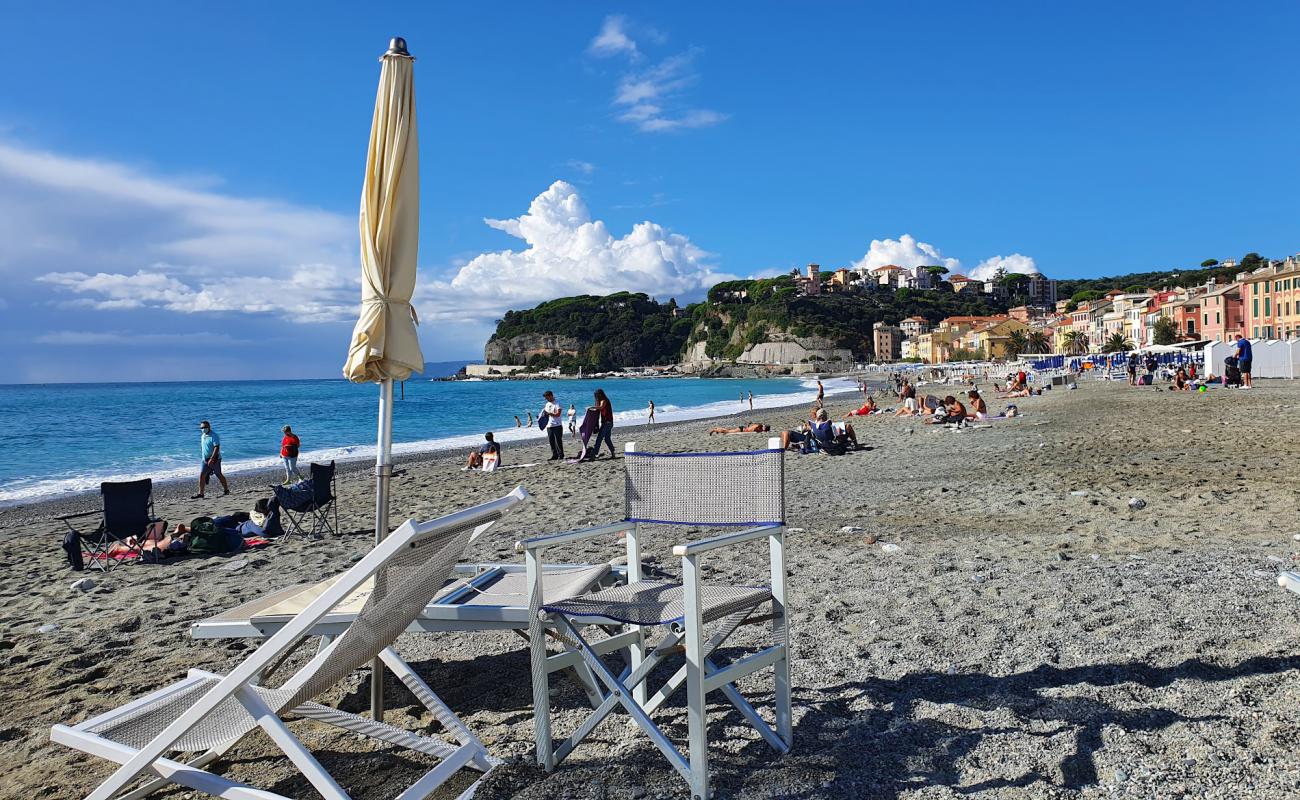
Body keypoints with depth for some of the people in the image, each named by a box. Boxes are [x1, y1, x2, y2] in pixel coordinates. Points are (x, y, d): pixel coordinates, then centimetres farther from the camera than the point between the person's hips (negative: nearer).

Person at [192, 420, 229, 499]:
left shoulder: (214, 436, -15)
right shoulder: (202, 436, 11)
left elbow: (217, 448, -23)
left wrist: (212, 459, -29)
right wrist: (204, 458, 22)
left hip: (214, 459, -7)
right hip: (205, 460, 7)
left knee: (219, 475, 4)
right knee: (201, 475, -4)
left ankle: (226, 490, 19)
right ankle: (200, 494, -3)